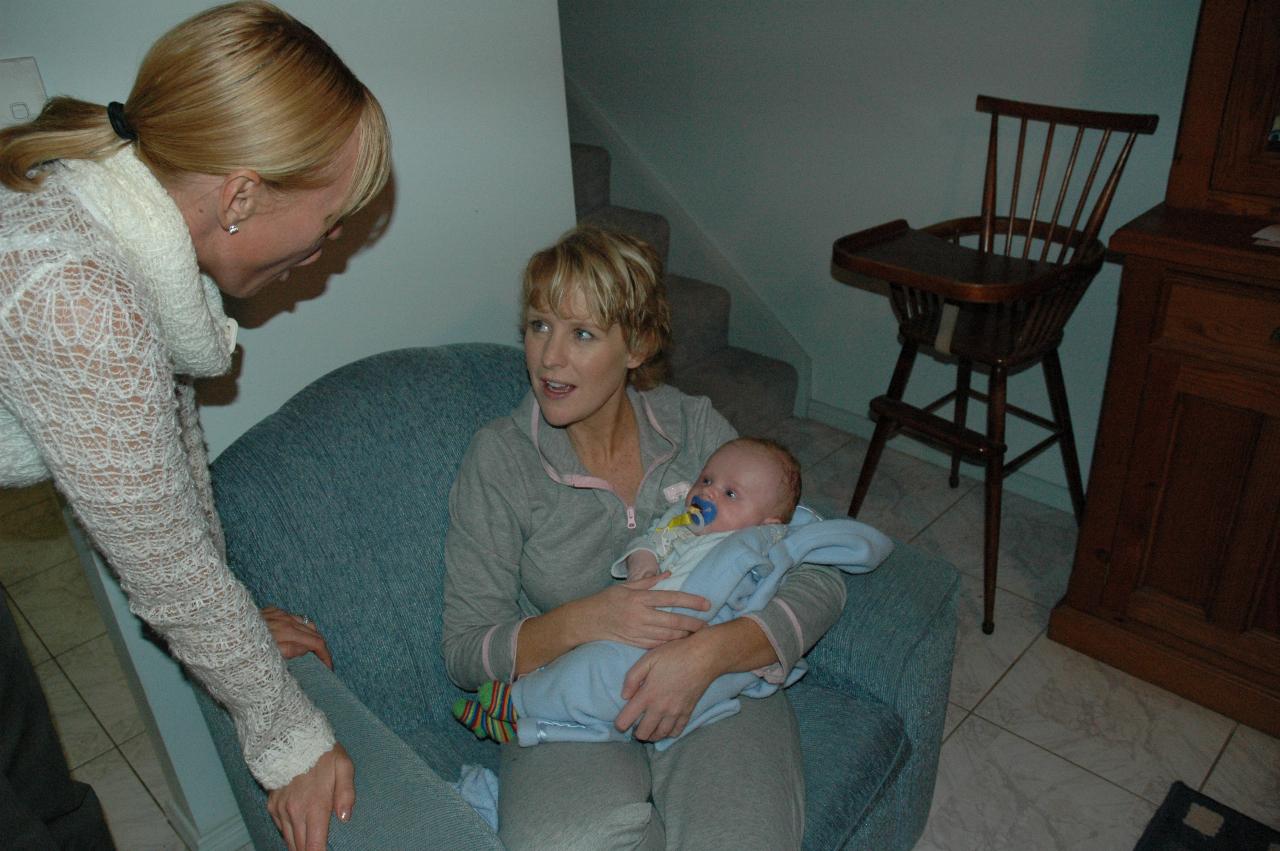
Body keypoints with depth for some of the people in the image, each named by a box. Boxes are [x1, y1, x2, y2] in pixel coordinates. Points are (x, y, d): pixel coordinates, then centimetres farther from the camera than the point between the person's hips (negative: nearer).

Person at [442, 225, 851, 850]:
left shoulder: (694, 426, 0)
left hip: (715, 685, 1)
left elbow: (819, 582, -5)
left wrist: (709, 651, -23)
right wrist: (584, 622, -23)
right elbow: (464, 652, -4)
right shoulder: (497, 459, -3)